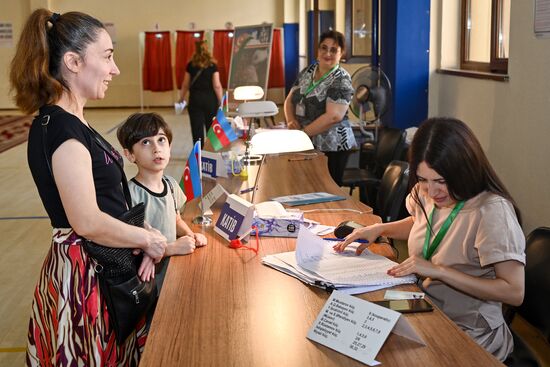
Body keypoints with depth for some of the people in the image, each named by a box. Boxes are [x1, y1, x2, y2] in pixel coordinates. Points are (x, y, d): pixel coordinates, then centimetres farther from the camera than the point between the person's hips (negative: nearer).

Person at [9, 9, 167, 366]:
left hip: (102, 269, 9)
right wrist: (147, 239, -10)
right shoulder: (60, 129, -20)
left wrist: (141, 238, -1)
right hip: (86, 277, -9)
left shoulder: (69, 123, 10)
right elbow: (88, 222, -23)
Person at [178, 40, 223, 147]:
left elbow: (185, 85, 6)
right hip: (210, 99, 0)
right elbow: (217, 86, -8)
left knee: (197, 128, 3)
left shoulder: (191, 65, 1)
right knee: (211, 128, 12)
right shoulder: (212, 65, -3)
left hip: (195, 99, 0)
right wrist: (221, 101, 1)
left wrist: (181, 98, 19)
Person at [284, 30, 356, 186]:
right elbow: (289, 99, 13)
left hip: (330, 147, -6)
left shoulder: (341, 79, -11)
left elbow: (333, 116, -21)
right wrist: (291, 120, -7)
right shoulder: (307, 72, 9)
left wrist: (303, 132, -19)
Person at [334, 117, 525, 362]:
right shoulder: (426, 193, -1)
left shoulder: (491, 211, -22)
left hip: (467, 336, -6)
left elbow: (514, 292, -23)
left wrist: (439, 271, -25)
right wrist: (380, 229, 4)